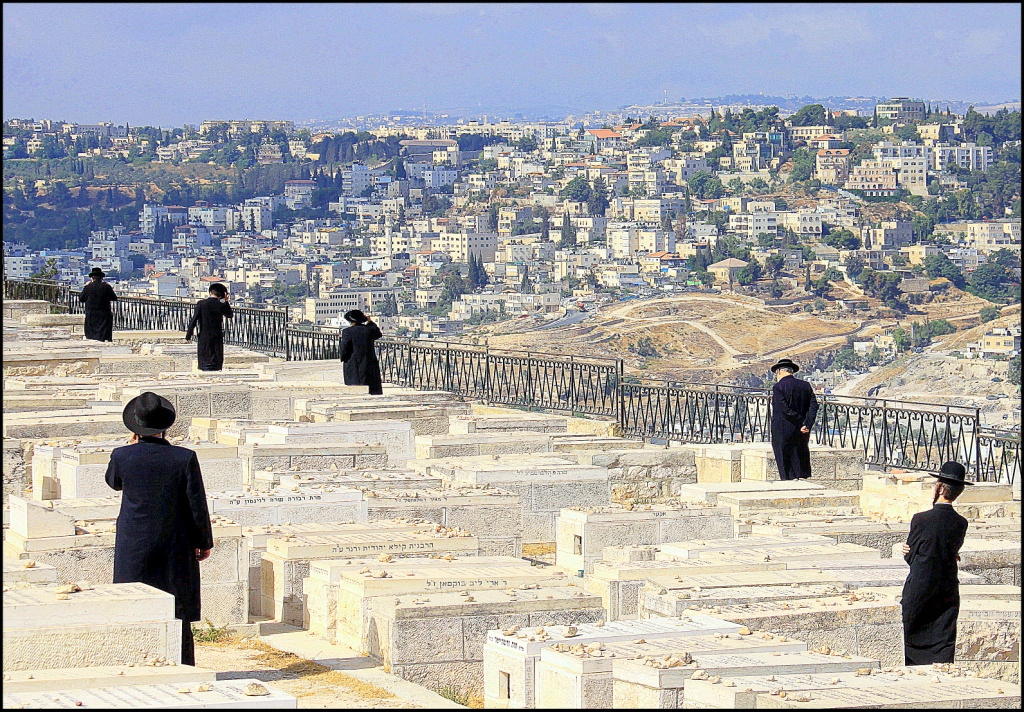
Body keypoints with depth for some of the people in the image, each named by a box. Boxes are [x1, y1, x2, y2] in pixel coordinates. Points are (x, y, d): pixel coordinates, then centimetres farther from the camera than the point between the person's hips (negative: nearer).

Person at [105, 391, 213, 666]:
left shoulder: (121, 457, -11)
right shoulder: (185, 458, -12)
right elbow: (198, 506, -7)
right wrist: (204, 541, 6)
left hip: (133, 550, 0)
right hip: (176, 548, 0)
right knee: (178, 614, 8)